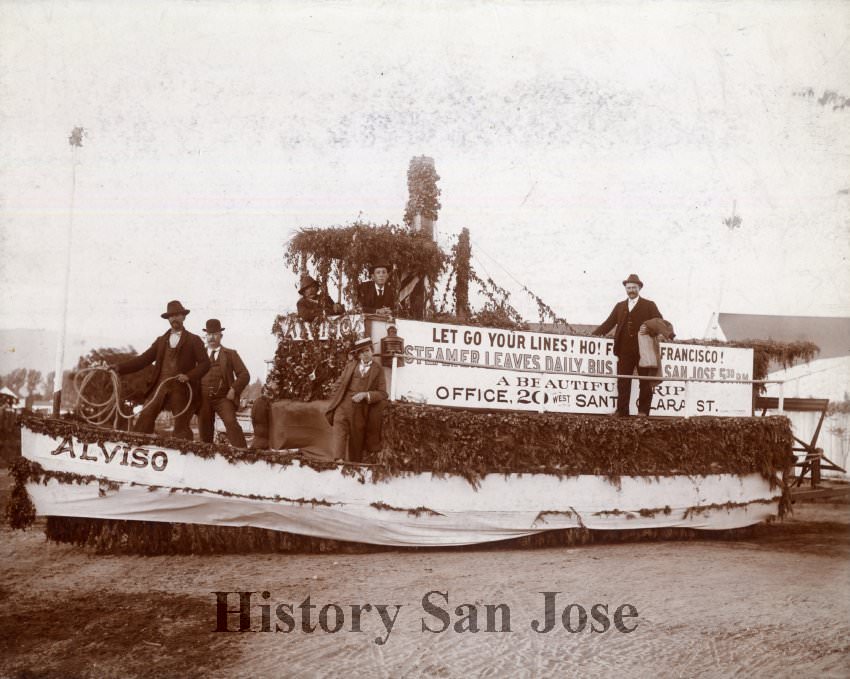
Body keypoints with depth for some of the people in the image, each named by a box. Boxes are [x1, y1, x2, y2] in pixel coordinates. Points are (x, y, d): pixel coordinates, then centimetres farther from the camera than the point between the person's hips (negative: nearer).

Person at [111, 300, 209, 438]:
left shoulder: (194, 340, 8)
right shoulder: (161, 341, 18)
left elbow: (205, 363, 0)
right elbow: (144, 359, 12)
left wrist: (189, 376, -15)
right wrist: (120, 367, 1)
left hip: (182, 389, -3)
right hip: (160, 386, 3)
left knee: (181, 426, -2)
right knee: (145, 418, -8)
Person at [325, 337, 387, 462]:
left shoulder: (378, 370, 5)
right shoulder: (351, 365, 12)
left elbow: (382, 393, 1)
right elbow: (340, 385, 14)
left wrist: (365, 394, -16)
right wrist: (333, 405, 8)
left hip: (360, 413, -1)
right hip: (343, 408, 1)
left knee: (356, 444, 6)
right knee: (339, 435, -17)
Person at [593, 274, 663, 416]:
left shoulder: (649, 305, 8)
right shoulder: (620, 306, 18)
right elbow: (608, 324, 12)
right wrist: (593, 335, 2)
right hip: (625, 351, 3)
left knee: (645, 383, 2)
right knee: (623, 383, -1)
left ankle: (643, 412, 8)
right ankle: (622, 413, 1)